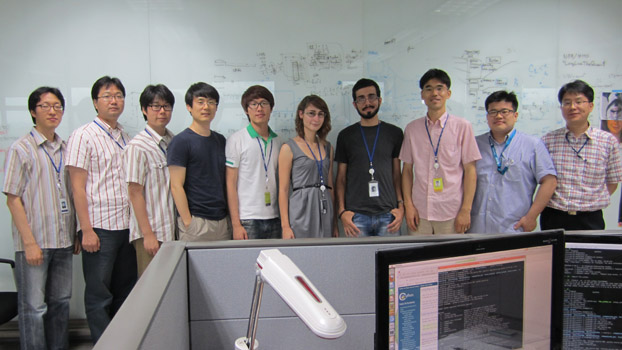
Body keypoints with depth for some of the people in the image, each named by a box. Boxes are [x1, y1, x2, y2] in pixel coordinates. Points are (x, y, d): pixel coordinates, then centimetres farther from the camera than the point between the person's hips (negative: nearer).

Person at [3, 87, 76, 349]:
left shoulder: (65, 149, 11)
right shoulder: (21, 149, -4)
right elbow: (13, 200, -7)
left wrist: (77, 234, 11)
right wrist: (30, 242, -13)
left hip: (63, 240, 5)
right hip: (34, 241, -5)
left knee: (61, 303, 13)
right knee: (33, 307, 1)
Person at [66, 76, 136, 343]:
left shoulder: (125, 137, 14)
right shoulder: (83, 136, -5)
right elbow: (77, 187, -9)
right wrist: (87, 230, -14)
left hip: (126, 227, 6)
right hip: (99, 228, -6)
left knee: (125, 293, 14)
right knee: (99, 296, 2)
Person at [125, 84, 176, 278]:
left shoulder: (173, 141, 10)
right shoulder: (138, 146, -10)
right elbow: (135, 193, -12)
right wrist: (148, 234, -14)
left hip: (172, 229, 6)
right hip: (151, 232, -6)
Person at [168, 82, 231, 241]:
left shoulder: (221, 140, 12)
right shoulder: (181, 141, -7)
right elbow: (176, 186, -11)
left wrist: (232, 217, 10)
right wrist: (188, 222, -15)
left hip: (223, 220, 6)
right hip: (196, 221, -6)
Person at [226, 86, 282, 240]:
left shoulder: (277, 141, 11)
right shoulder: (236, 140, -3)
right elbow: (230, 183, -5)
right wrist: (236, 224, -9)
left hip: (274, 217, 4)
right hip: (248, 219, -4)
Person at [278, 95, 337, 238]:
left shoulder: (327, 147, 13)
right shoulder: (289, 148, -2)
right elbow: (283, 190, -5)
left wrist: (335, 223, 13)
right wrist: (285, 226, -12)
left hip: (325, 211, 5)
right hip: (301, 208, -5)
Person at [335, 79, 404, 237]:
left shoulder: (394, 133, 9)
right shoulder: (346, 135, 8)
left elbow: (397, 174, 10)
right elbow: (341, 178, 7)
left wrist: (401, 205, -2)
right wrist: (342, 211, -3)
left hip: (388, 214, 1)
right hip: (356, 215, 0)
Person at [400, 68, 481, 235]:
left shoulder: (462, 127, 0)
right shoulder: (412, 128, 8)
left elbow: (470, 170, 0)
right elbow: (407, 169, 9)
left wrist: (466, 210, -4)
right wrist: (408, 204, 1)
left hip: (451, 213, -2)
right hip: (419, 211, 2)